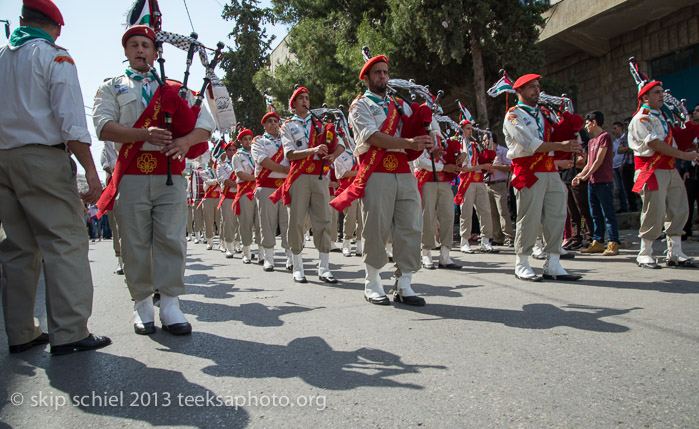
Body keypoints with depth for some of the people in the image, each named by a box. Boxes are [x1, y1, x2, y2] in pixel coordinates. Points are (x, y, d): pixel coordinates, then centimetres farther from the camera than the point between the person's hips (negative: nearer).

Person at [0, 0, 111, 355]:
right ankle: (69, 333, -9)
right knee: (65, 242, -6)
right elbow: (71, 120, -11)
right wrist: (91, 171, -13)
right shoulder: (53, 56, 0)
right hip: (42, 156, -6)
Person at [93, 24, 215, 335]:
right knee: (135, 241, 1)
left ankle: (170, 304, 0)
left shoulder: (174, 88, 18)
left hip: (170, 174, 1)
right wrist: (145, 134, -18)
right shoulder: (112, 88, 15)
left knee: (171, 239, -4)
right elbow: (103, 126, -2)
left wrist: (187, 140, -14)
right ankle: (142, 304, 12)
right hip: (131, 175, 0)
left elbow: (205, 122, 8)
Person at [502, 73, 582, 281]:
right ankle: (521, 264, 7)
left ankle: (552, 265, 9)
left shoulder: (542, 114, 22)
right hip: (528, 172, -7)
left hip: (550, 171, 7)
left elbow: (551, 139, 22)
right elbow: (529, 144, -15)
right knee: (529, 219, -6)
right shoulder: (513, 115, -1)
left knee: (556, 216, 3)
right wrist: (560, 145, -18)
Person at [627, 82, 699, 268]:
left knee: (678, 211, 5)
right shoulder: (641, 119, -6)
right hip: (653, 172, -8)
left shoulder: (661, 117, 22)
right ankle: (644, 254, 2)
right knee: (655, 213, -9)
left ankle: (675, 253, 12)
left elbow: (675, 140, 25)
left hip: (671, 170, 9)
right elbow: (655, 144, -17)